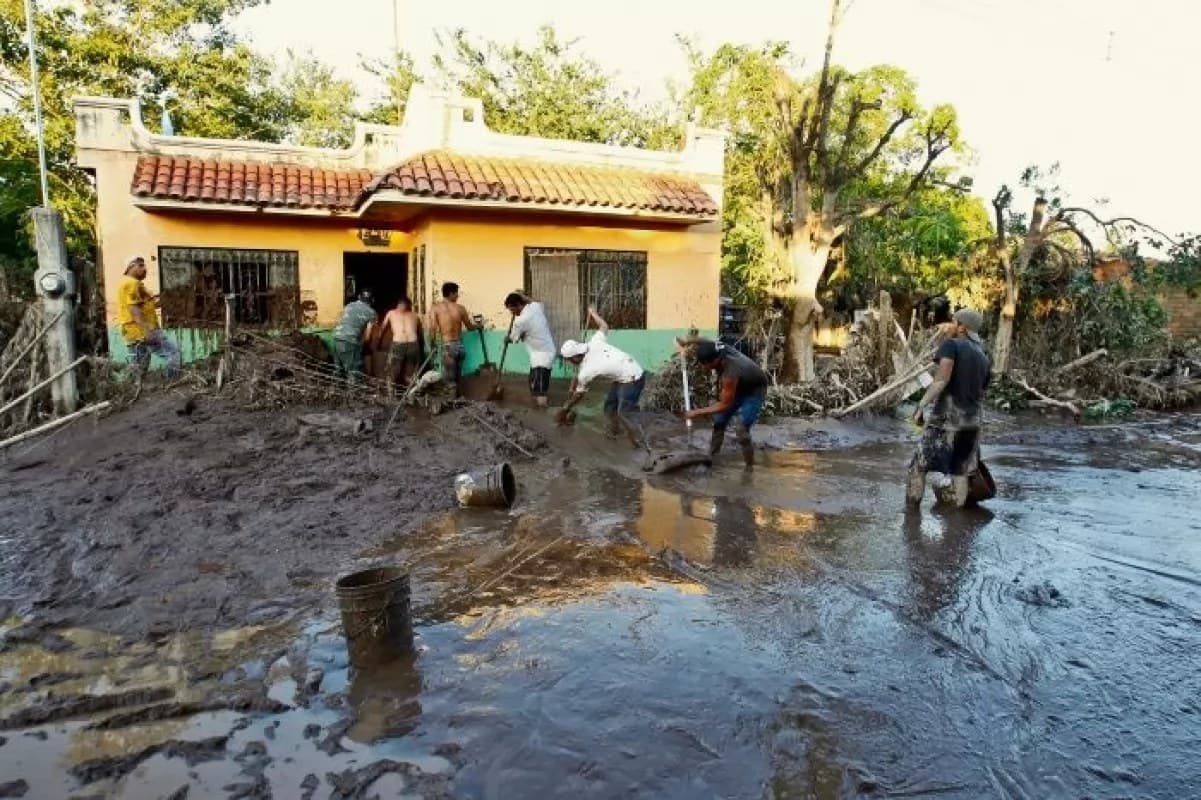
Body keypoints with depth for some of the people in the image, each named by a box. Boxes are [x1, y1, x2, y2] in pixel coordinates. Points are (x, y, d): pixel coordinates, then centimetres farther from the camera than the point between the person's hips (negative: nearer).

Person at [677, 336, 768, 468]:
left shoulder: (730, 374, -42)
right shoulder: (717, 348, -23)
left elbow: (725, 405, -31)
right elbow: (703, 341, 2)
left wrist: (697, 412, -27)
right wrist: (687, 341, -14)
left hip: (755, 390, -8)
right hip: (738, 386, 8)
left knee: (741, 429, -20)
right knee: (719, 420, 11)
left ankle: (749, 466, -4)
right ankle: (712, 456, 24)